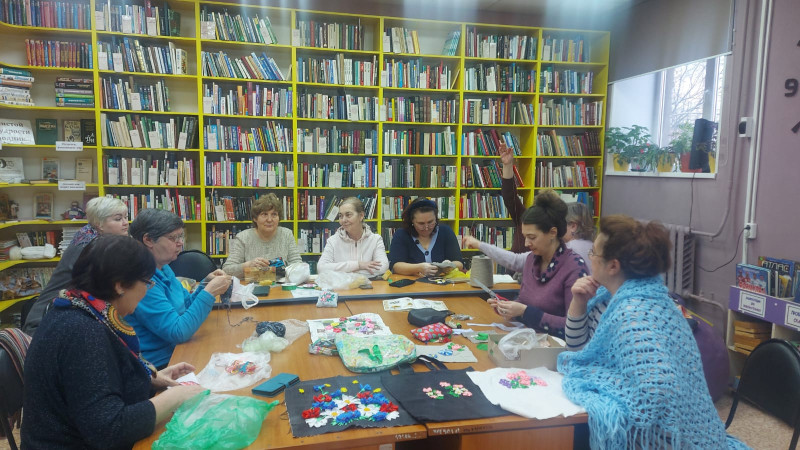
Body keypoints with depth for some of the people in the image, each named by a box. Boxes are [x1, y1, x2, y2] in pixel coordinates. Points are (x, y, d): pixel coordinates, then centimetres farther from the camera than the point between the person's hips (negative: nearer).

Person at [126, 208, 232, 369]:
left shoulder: (163, 269, 6)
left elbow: (186, 305, 19)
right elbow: (178, 332, -25)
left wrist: (206, 284, 1)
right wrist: (209, 292, -23)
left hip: (174, 354, 8)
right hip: (158, 366, -8)